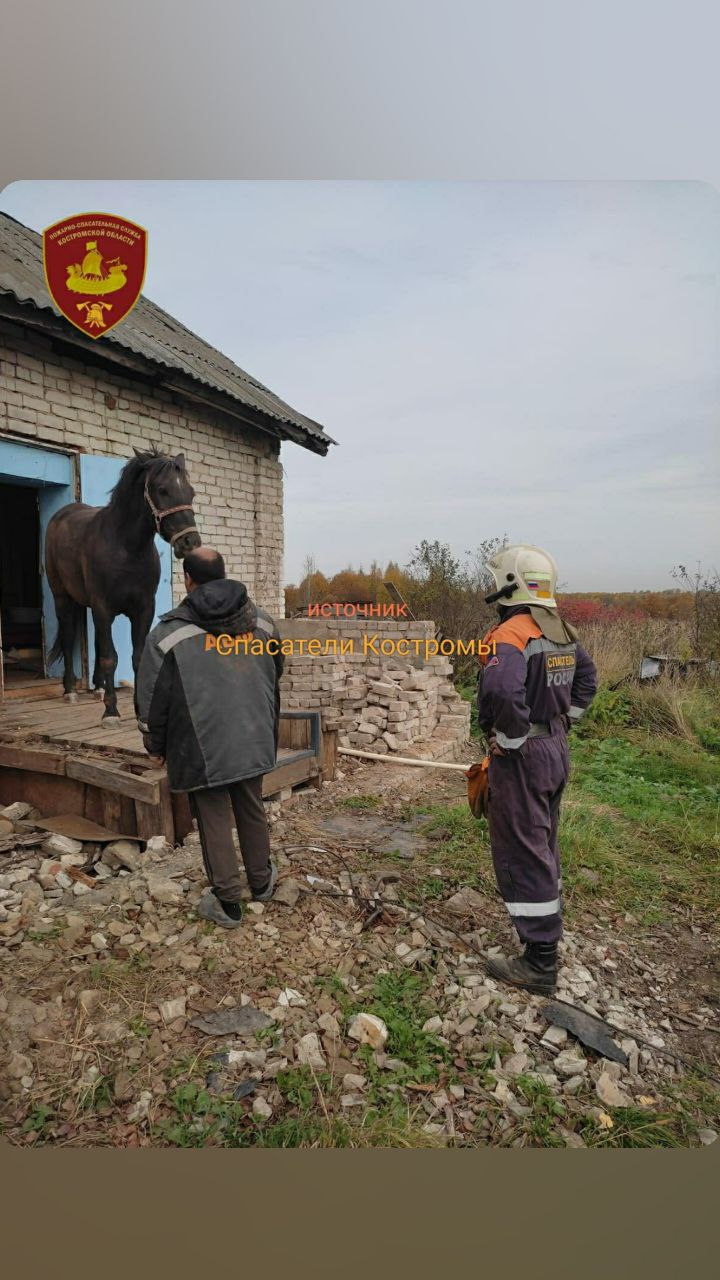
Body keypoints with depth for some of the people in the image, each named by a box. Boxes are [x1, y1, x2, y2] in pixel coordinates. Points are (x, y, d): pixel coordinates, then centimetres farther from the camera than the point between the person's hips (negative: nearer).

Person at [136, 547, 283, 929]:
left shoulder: (169, 634, -12)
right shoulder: (262, 622, 1)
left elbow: (152, 700, -6)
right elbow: (275, 682, 14)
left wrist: (155, 746, 8)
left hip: (201, 750, -4)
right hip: (254, 742, 4)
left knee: (214, 822, 9)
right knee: (252, 811, 19)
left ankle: (227, 902, 20)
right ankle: (262, 882, 36)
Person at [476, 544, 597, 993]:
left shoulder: (512, 633, -21)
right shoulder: (562, 632, 7)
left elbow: (502, 689, -39)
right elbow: (587, 678, 22)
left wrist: (509, 739, -23)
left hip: (521, 756, -9)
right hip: (557, 750, 9)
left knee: (523, 855, 1)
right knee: (544, 846, 23)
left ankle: (540, 962, 12)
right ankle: (547, 930, 40)